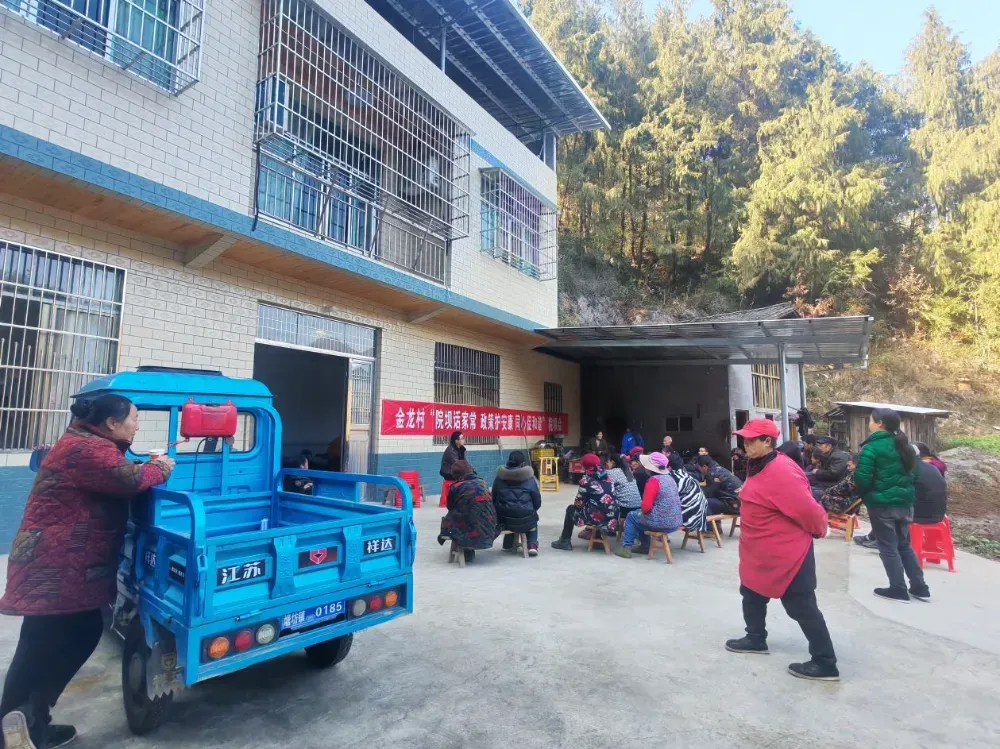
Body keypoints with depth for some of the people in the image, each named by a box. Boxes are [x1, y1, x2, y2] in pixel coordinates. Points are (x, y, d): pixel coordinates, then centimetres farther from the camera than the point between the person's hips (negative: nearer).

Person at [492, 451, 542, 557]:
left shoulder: (499, 478, 3)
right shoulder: (529, 478, -4)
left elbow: (493, 500, 9)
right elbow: (537, 502, 1)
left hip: (504, 520, 2)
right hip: (525, 520, -2)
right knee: (533, 520, 34)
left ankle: (508, 544, 43)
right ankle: (532, 545, 17)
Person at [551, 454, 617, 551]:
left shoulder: (587, 480, -8)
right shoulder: (607, 477, 9)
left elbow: (579, 502, -7)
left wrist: (576, 504, 15)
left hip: (596, 518, -6)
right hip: (611, 518, 6)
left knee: (571, 509, 20)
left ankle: (565, 541, 22)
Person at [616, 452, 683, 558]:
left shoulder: (654, 480, -16)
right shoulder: (670, 479, 9)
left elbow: (646, 507, -21)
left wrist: (643, 509, 2)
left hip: (662, 523, -8)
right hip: (675, 523, 8)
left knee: (631, 516, 16)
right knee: (639, 514, 29)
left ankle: (626, 548, 16)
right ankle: (645, 546, 35)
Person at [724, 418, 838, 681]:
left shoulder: (780, 472, -28)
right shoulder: (759, 466, 5)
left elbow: (806, 509, -25)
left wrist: (819, 530, -9)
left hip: (787, 553, -11)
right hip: (762, 552, 11)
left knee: (802, 608, 2)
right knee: (752, 594, 23)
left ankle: (825, 663, 16)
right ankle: (755, 638, 41)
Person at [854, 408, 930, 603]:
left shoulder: (871, 448, -16)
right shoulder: (903, 445, 8)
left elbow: (863, 479, -19)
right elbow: (913, 473, 17)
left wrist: (859, 483, 2)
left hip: (881, 504, -7)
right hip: (905, 501, 7)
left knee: (888, 547, 4)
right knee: (904, 544, 19)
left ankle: (899, 590, 10)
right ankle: (919, 587, 23)